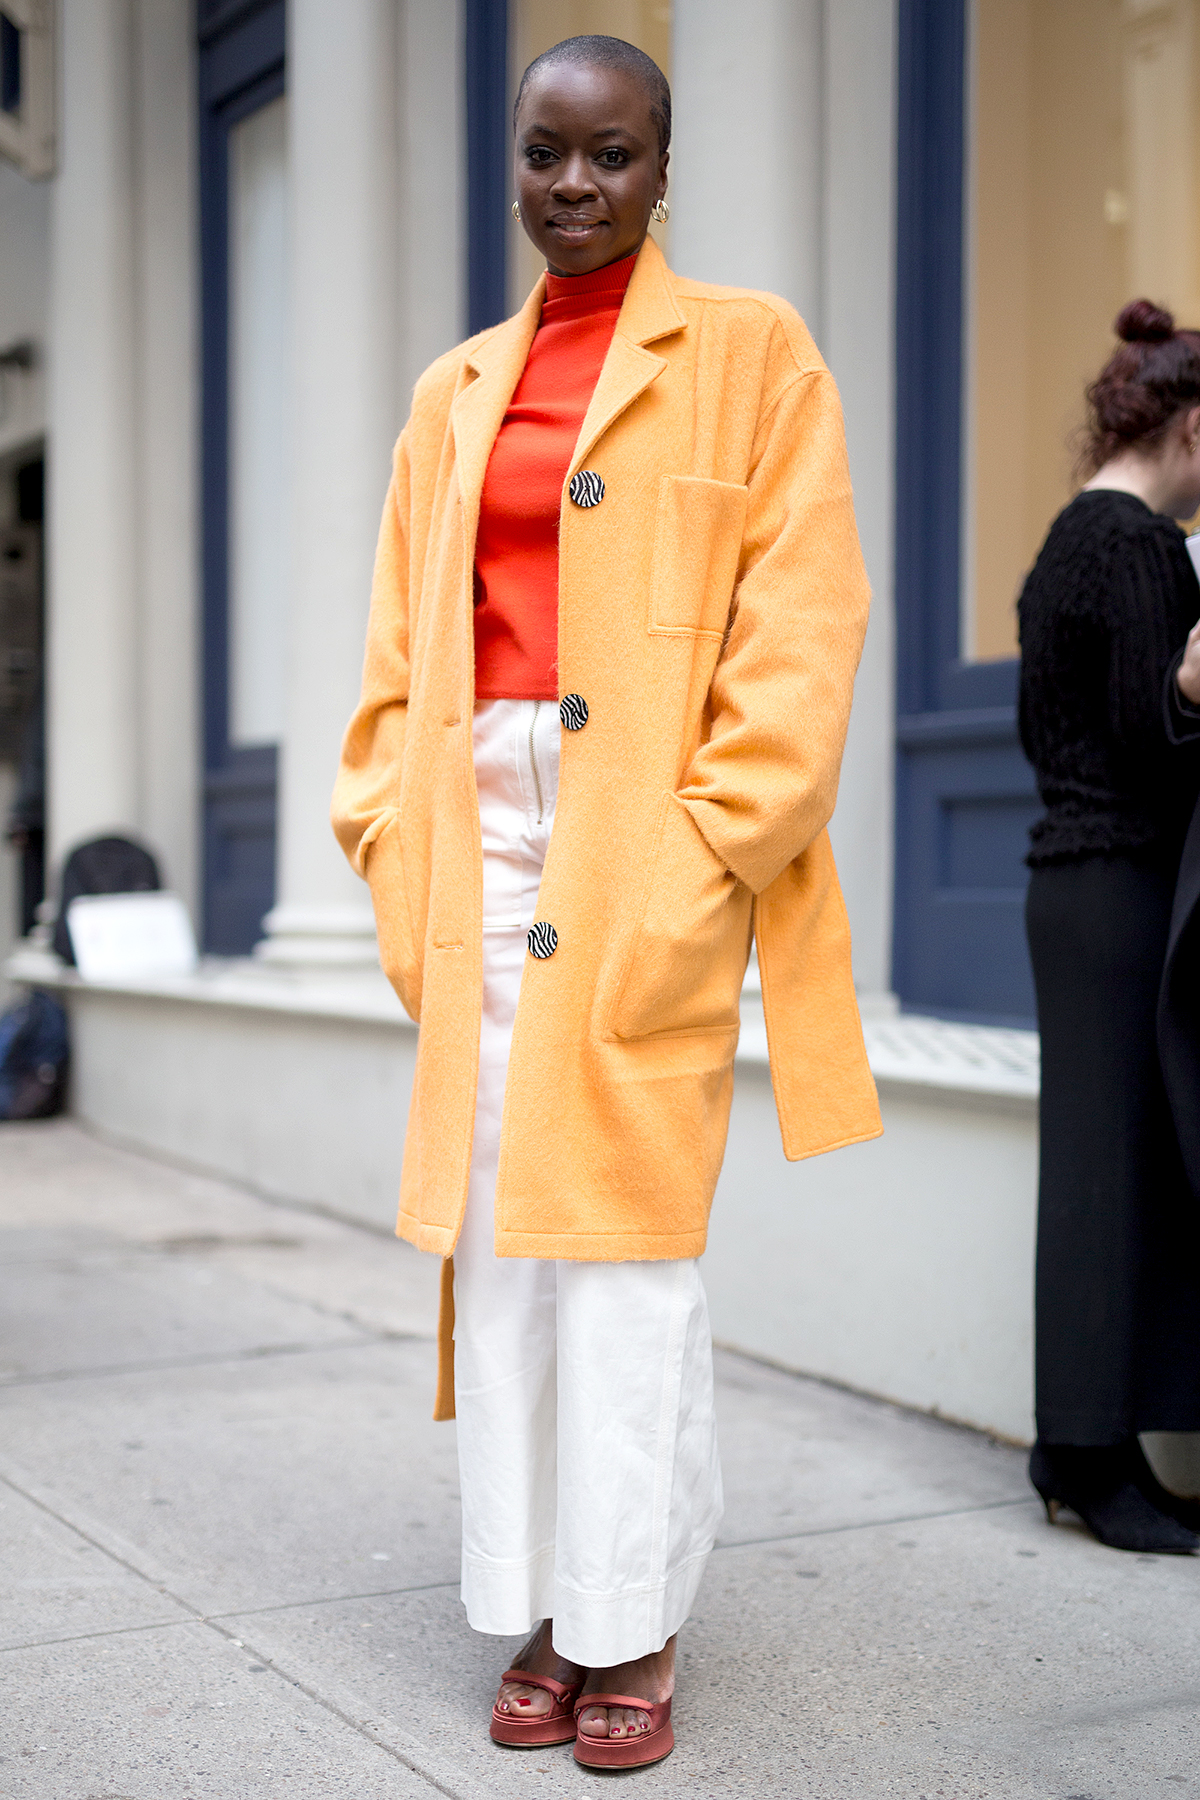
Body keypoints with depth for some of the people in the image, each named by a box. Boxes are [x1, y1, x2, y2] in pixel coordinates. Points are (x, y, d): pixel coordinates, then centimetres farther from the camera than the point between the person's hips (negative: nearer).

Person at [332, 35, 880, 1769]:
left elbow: (805, 620, -5)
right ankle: (537, 1614, 16)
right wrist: (391, 835, 4)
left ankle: (633, 1631, 9)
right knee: (496, 1234, 4)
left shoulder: (747, 352, 4)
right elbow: (400, 643, 17)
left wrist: (713, 849, -14)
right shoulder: (458, 392, 18)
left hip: (656, 851, -4)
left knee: (628, 1234, -3)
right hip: (486, 835, 5)